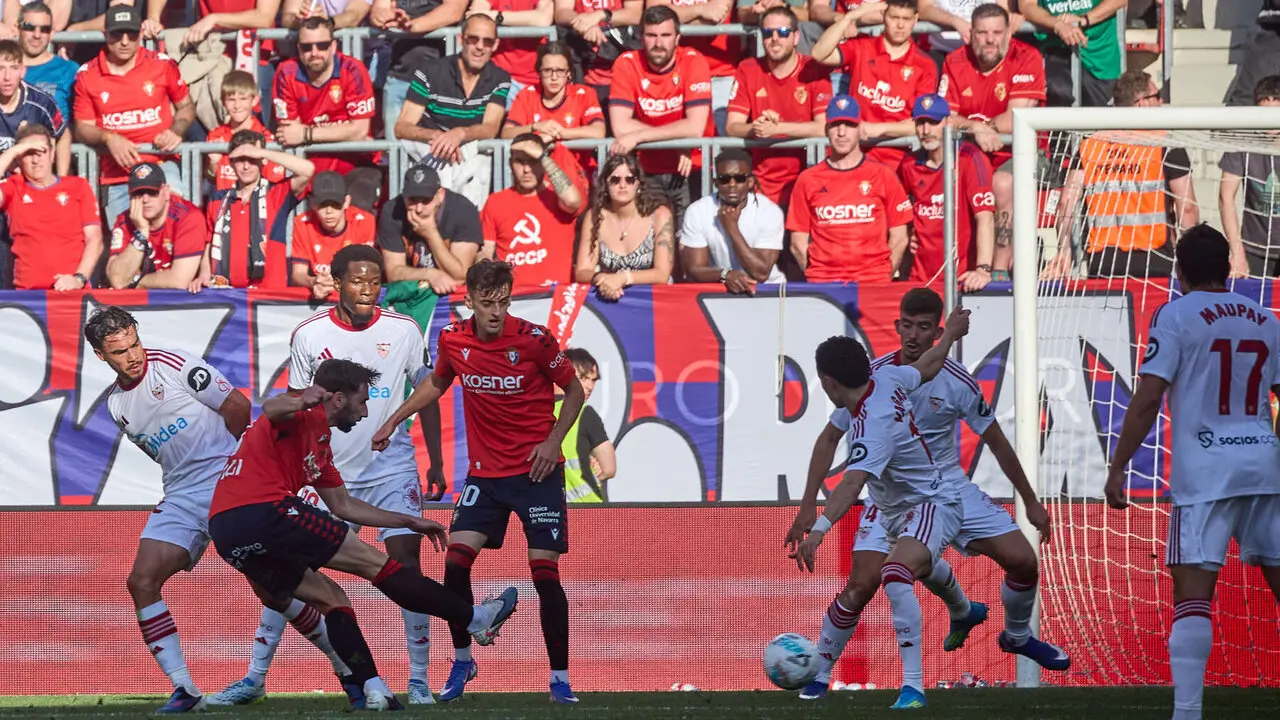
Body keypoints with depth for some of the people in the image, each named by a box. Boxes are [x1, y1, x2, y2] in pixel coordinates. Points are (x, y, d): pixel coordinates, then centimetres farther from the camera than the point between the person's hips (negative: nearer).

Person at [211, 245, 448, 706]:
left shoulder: (403, 332, -4)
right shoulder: (309, 335, -4)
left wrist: (436, 464, 4)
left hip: (391, 465, -1)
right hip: (327, 468, 1)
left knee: (406, 561, -12)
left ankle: (419, 681, -4)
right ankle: (255, 678, 7)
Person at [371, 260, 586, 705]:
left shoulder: (534, 339, -15)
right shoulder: (452, 340, -5)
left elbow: (574, 392, -1)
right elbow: (436, 383, 19)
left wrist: (553, 441, -12)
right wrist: (394, 420, 15)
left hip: (537, 471, -3)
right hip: (485, 474, 3)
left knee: (545, 572, -7)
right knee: (456, 562, -9)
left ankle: (560, 678, 4)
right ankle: (462, 661, 10)